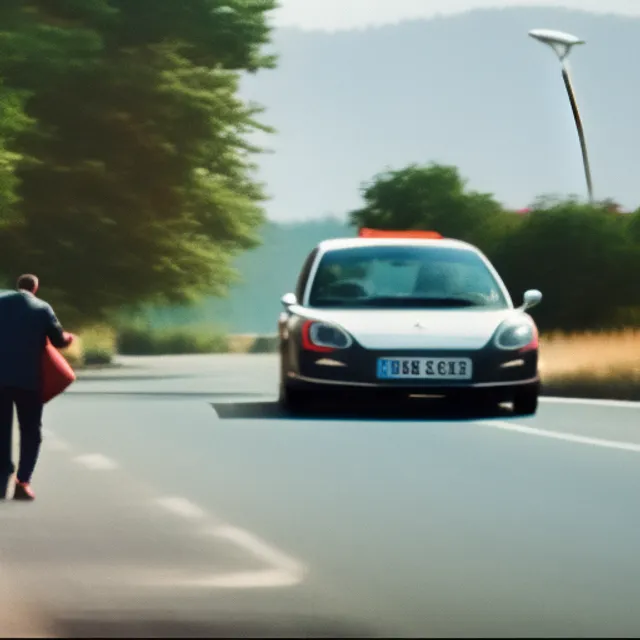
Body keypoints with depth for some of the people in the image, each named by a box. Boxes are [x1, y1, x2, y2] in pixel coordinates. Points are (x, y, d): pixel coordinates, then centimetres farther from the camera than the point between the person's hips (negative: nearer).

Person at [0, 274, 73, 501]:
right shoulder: (42, 308, 0)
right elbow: (59, 340, -1)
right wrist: (68, 338, 21)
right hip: (28, 378, -2)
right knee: (30, 431, 6)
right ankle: (23, 481, -9)